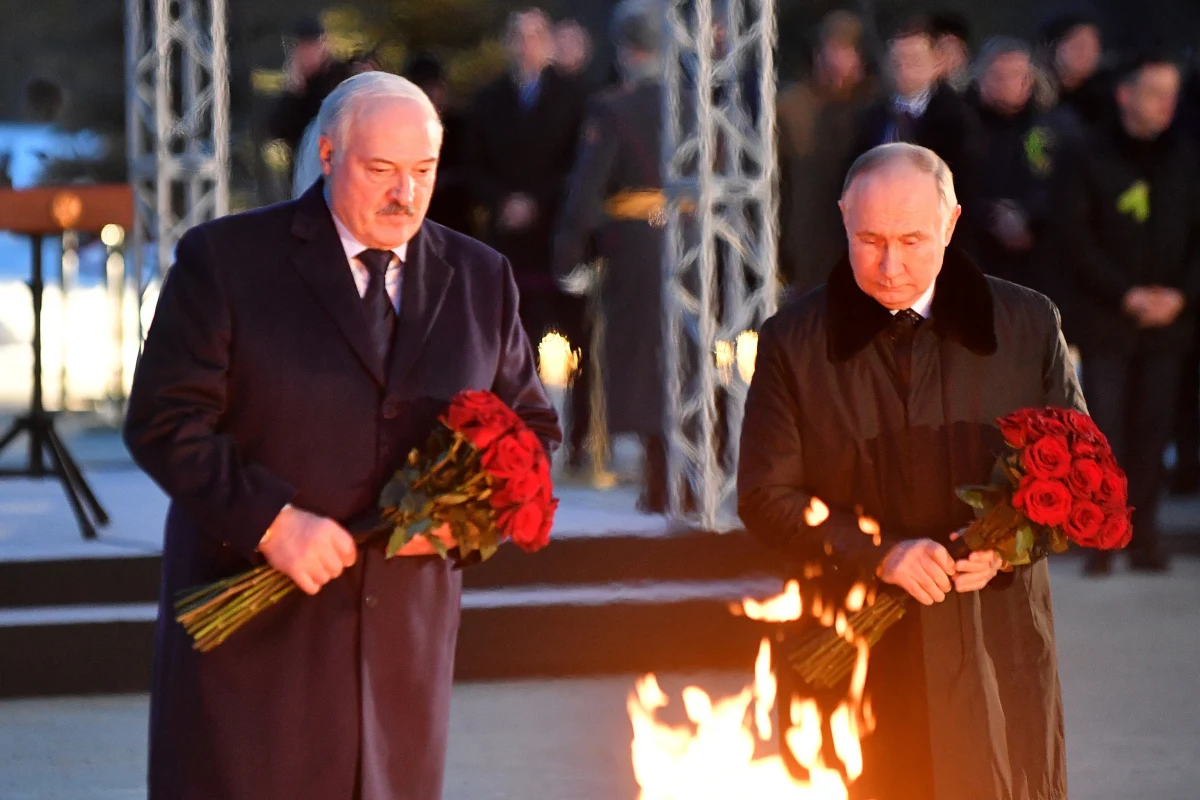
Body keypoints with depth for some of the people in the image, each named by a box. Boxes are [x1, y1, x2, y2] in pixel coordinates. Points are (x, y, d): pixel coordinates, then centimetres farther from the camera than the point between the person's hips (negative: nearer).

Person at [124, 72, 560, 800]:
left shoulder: (481, 279, 9)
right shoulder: (225, 260, -3)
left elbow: (531, 427, 14)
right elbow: (163, 423, -7)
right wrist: (271, 521, -19)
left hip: (404, 628, 4)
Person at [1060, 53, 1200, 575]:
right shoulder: (1092, 159, -1)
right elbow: (1078, 239, -4)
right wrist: (1126, 295, -11)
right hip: (1106, 317, -2)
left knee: (1152, 430, 2)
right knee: (1104, 430, -8)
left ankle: (1143, 536, 9)